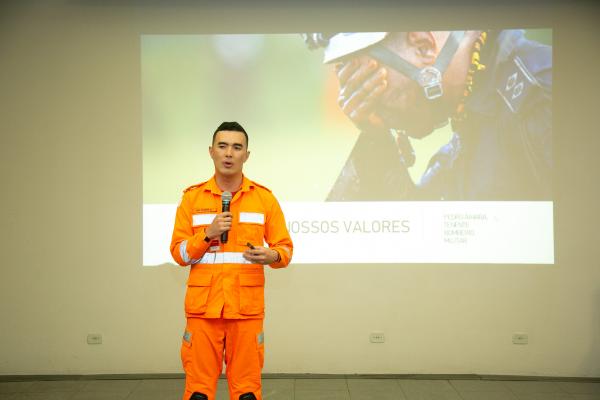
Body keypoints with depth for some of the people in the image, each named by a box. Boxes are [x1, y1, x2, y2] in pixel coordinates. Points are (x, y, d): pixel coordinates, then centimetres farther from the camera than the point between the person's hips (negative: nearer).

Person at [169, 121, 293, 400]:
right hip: (202, 307, 0)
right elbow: (179, 253, 4)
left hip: (247, 308, 0)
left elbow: (285, 248, 6)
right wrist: (208, 234, -12)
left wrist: (270, 256, -16)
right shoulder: (192, 197, 5)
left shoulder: (264, 198, 4)